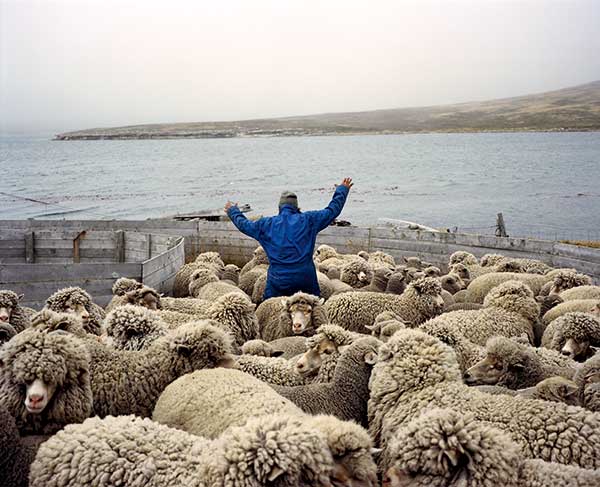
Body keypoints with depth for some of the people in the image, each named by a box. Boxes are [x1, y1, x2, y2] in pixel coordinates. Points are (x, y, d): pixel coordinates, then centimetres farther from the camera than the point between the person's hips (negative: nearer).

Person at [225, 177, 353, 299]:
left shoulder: (266, 224, 6)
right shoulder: (308, 220, 3)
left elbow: (243, 224, 23)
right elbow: (332, 210, 13)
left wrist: (233, 211, 43)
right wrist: (342, 190, 29)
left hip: (278, 279, 0)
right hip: (306, 277, 0)